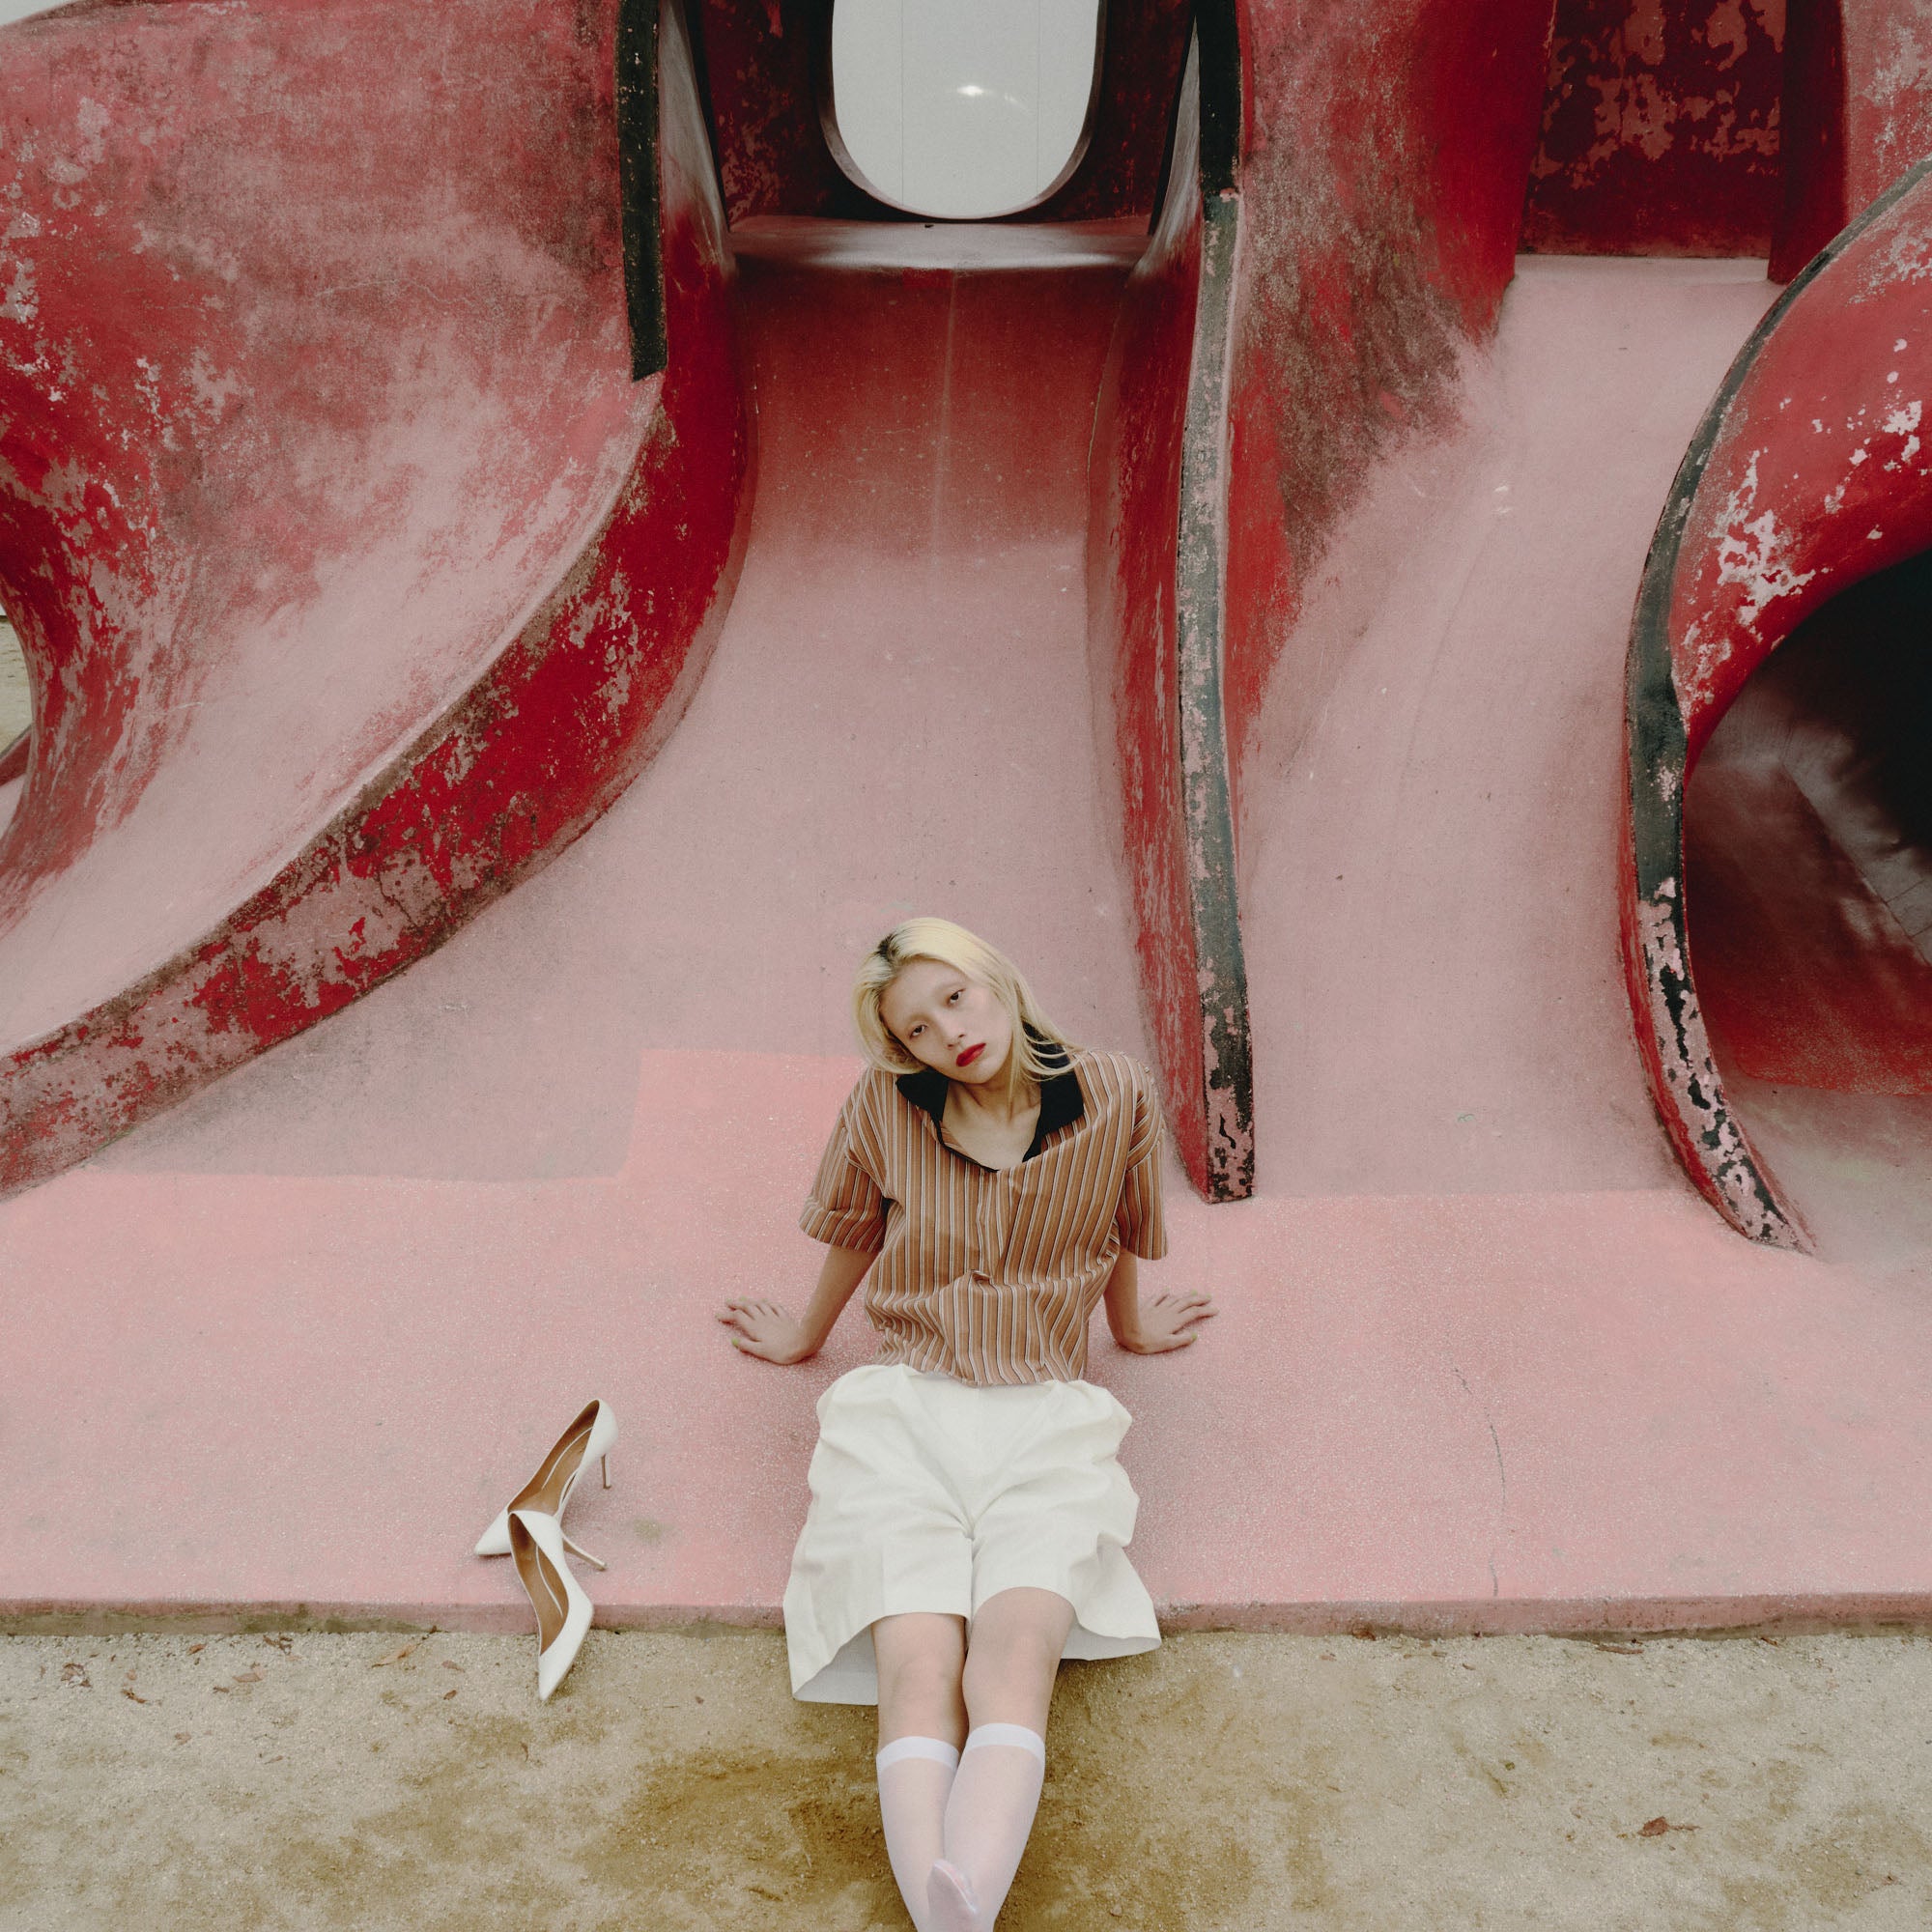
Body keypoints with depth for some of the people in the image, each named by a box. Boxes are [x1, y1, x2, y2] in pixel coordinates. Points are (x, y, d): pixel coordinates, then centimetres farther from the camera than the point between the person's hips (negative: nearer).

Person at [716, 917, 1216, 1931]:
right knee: (918, 1674, -25)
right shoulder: (885, 1104, 1)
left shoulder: (1115, 1098, 1)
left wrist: (1133, 1325, 36)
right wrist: (805, 1336, 34)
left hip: (1043, 1421, 0)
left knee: (1016, 1658, -30)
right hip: (901, 1410, 1)